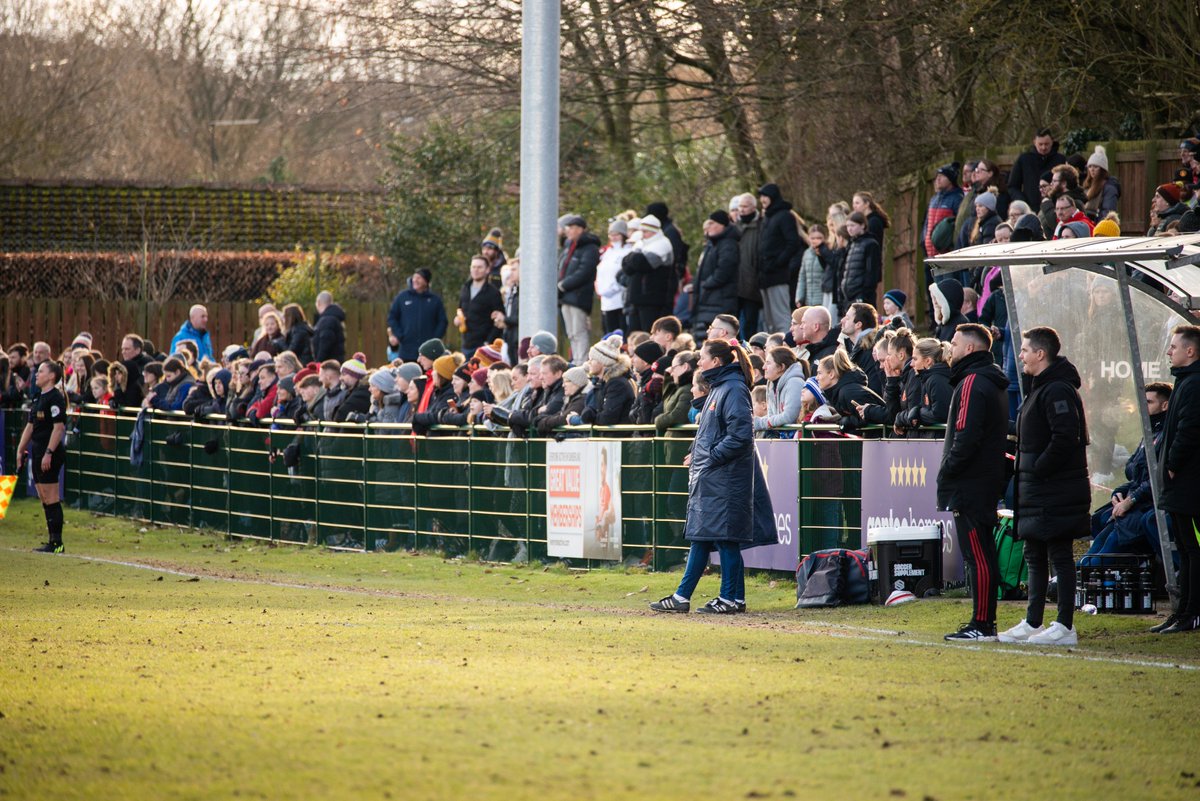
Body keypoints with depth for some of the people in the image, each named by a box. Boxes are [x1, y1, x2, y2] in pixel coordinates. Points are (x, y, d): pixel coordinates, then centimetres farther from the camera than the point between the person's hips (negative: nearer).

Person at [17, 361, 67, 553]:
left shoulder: (55, 398, -12)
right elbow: (30, 427, 23)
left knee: (50, 498, -9)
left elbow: (59, 427, -19)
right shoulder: (39, 398, 17)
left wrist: (48, 453, -23)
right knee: (44, 498, 10)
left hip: (50, 453, -10)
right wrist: (21, 450, 19)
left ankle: (56, 543, -7)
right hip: (38, 452, 10)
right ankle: (52, 540, 14)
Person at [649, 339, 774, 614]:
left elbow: (741, 435, -21)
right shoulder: (718, 388, 16)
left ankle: (731, 599, 1)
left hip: (724, 479, -10)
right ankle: (682, 597, 13)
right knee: (700, 536, 11)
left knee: (725, 538, -5)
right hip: (708, 478, 10)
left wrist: (710, 457, -17)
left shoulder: (733, 390, -14)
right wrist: (697, 455, 11)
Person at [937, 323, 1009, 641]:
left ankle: (982, 624, -9)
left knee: (977, 555, -9)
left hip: (970, 484, -10)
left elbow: (966, 436, -23)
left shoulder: (972, 383, -14)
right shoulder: (992, 382, 18)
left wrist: (947, 471, -13)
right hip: (989, 481, 10)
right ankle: (985, 622, 15)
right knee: (982, 553, 12)